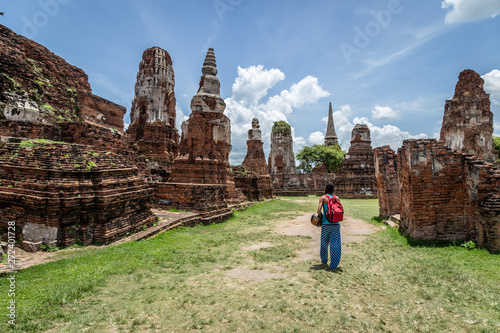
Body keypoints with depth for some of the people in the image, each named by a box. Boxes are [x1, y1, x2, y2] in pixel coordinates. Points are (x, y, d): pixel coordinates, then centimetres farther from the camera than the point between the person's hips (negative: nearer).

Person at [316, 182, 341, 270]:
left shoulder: (323, 198, -4)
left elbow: (319, 210, -14)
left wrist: (319, 215, 6)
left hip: (326, 224, -2)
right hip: (336, 224, 2)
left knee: (324, 243, 17)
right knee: (335, 244, 4)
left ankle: (324, 260, 33)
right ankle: (333, 265, 4)